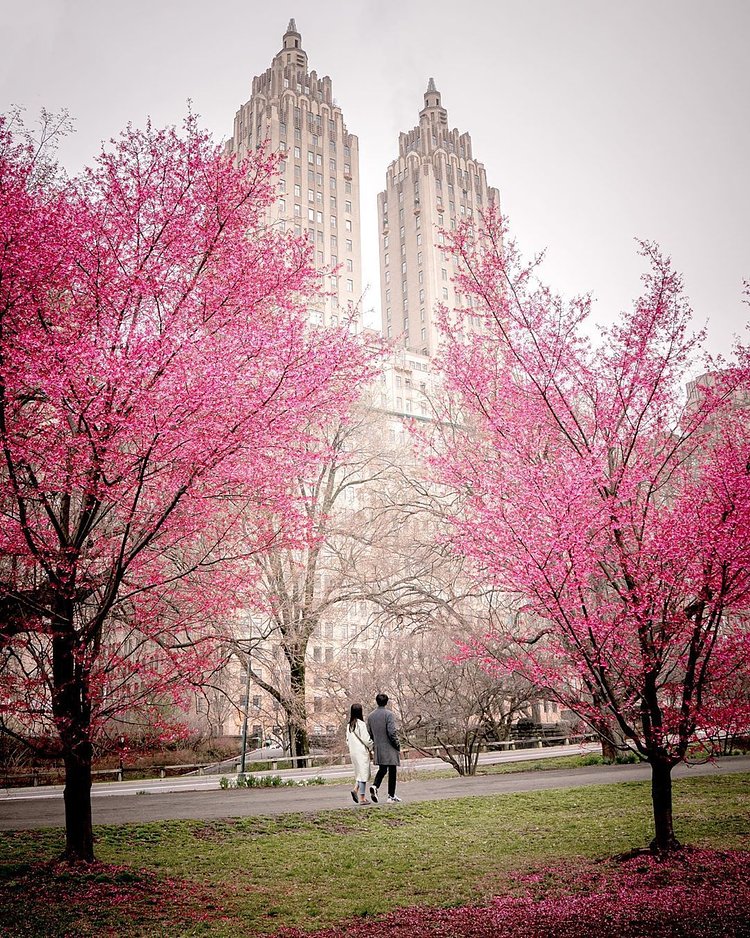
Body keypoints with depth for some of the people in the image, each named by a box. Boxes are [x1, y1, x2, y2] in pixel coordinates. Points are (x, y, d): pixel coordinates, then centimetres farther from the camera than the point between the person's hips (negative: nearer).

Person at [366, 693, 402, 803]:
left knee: (382, 769, 17)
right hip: (390, 748, -5)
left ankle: (375, 786, -8)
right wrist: (398, 746, -8)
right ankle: (391, 796, 7)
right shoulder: (388, 714, -13)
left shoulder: (370, 716, 6)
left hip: (378, 748, 5)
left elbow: (369, 733, 9)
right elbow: (392, 732, -18)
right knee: (392, 771, 4)